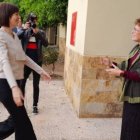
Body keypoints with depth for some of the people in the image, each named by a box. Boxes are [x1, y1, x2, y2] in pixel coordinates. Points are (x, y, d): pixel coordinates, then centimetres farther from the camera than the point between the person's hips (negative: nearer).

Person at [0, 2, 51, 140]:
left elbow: (24, 57, 18)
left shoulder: (14, 35, 11)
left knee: (17, 120, 17)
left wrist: (40, 70, 17)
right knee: (22, 122, 0)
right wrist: (14, 87, -41)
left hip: (14, 82, 9)